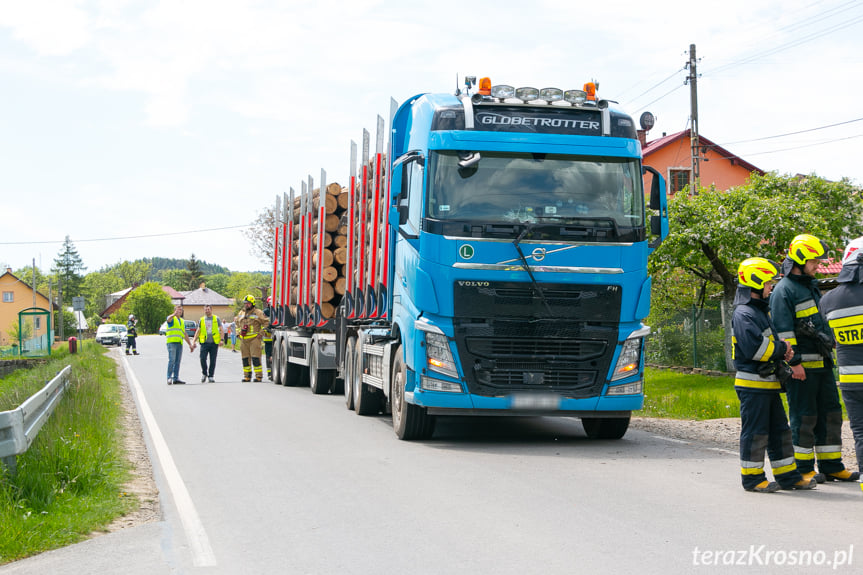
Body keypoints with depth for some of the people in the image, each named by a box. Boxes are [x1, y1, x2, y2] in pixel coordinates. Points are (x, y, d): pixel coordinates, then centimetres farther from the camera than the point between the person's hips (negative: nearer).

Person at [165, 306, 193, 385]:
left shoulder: (182, 321, 25)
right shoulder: (172, 318, 4)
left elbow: (185, 334, 28)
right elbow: (169, 319, -23)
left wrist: (190, 344, 22)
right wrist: (174, 314, -46)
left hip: (179, 343, 6)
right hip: (171, 342, -6)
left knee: (177, 361, 4)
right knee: (172, 360, -13)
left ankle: (176, 378, 6)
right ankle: (169, 378, -12)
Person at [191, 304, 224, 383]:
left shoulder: (216, 319, 9)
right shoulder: (201, 320, 13)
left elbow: (221, 330, 6)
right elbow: (198, 332, 15)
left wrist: (222, 339, -8)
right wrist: (194, 342, 4)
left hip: (214, 343, -1)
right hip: (204, 342, 1)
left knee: (213, 360, -2)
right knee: (202, 359, -12)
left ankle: (210, 376, 6)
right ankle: (204, 374, 8)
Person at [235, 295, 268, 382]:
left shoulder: (258, 313, -1)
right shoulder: (241, 313, 16)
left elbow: (266, 323, -1)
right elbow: (237, 322, 32)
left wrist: (261, 333, -7)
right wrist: (238, 333, 20)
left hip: (254, 339, -6)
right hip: (243, 339, 6)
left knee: (255, 357, -10)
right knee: (245, 358, 7)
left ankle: (259, 376, -6)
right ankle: (247, 376, 14)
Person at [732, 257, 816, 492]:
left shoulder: (760, 311, 18)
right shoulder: (744, 314, -16)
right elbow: (755, 349, -25)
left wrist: (782, 351, 5)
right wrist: (782, 348, -11)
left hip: (769, 383, 10)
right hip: (753, 384, -10)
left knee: (779, 430, 13)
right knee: (755, 432, -3)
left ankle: (788, 476, 19)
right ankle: (752, 478, 6)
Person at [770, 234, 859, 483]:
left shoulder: (811, 286, 19)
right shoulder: (784, 290, -9)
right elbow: (783, 330, -15)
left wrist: (828, 353, 24)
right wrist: (794, 362, -19)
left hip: (822, 363, 9)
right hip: (802, 366, -9)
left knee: (830, 413, 10)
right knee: (804, 417, -4)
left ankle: (831, 466, 17)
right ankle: (803, 469, 3)